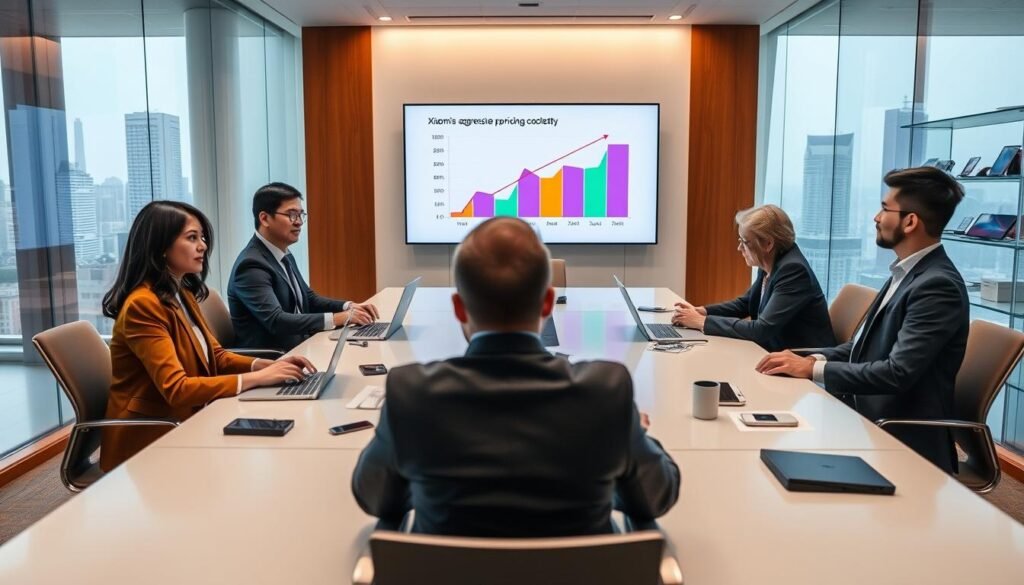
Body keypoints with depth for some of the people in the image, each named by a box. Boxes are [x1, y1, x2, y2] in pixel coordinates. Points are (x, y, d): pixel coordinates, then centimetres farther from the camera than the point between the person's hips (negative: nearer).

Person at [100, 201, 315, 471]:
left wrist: (268, 366, -6)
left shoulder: (182, 294, 9)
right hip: (149, 441, -8)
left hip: (183, 424, 8)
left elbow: (216, 356, 11)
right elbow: (176, 389, -26)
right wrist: (257, 378, -25)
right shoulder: (142, 306, -20)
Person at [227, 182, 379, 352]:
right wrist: (337, 318, -27)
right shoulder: (251, 265, -17)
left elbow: (309, 299, 18)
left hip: (297, 349, 8)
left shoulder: (285, 256, 11)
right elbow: (276, 321, -26)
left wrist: (349, 307, 0)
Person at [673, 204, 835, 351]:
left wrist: (702, 322, -22)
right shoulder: (768, 265, 0)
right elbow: (744, 303, 15)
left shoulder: (793, 270, -24)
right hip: (778, 351, 7)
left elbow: (762, 330, -28)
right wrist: (701, 311, -2)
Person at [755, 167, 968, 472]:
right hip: (873, 422, 8)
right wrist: (815, 359, -4)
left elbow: (897, 373, -26)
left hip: (904, 441, -8)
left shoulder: (938, 286, -20)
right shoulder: (908, 273, 10)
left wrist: (812, 370, -20)